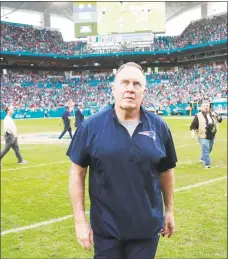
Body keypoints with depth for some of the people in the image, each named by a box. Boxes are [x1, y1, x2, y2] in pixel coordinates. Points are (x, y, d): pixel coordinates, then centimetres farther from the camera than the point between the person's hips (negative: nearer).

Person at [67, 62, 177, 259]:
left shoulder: (159, 127, -2)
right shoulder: (91, 126, -8)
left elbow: (166, 172, 8)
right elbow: (77, 172, -5)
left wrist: (169, 210, 12)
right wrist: (80, 220, -7)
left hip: (148, 227, 2)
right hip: (106, 229, -1)